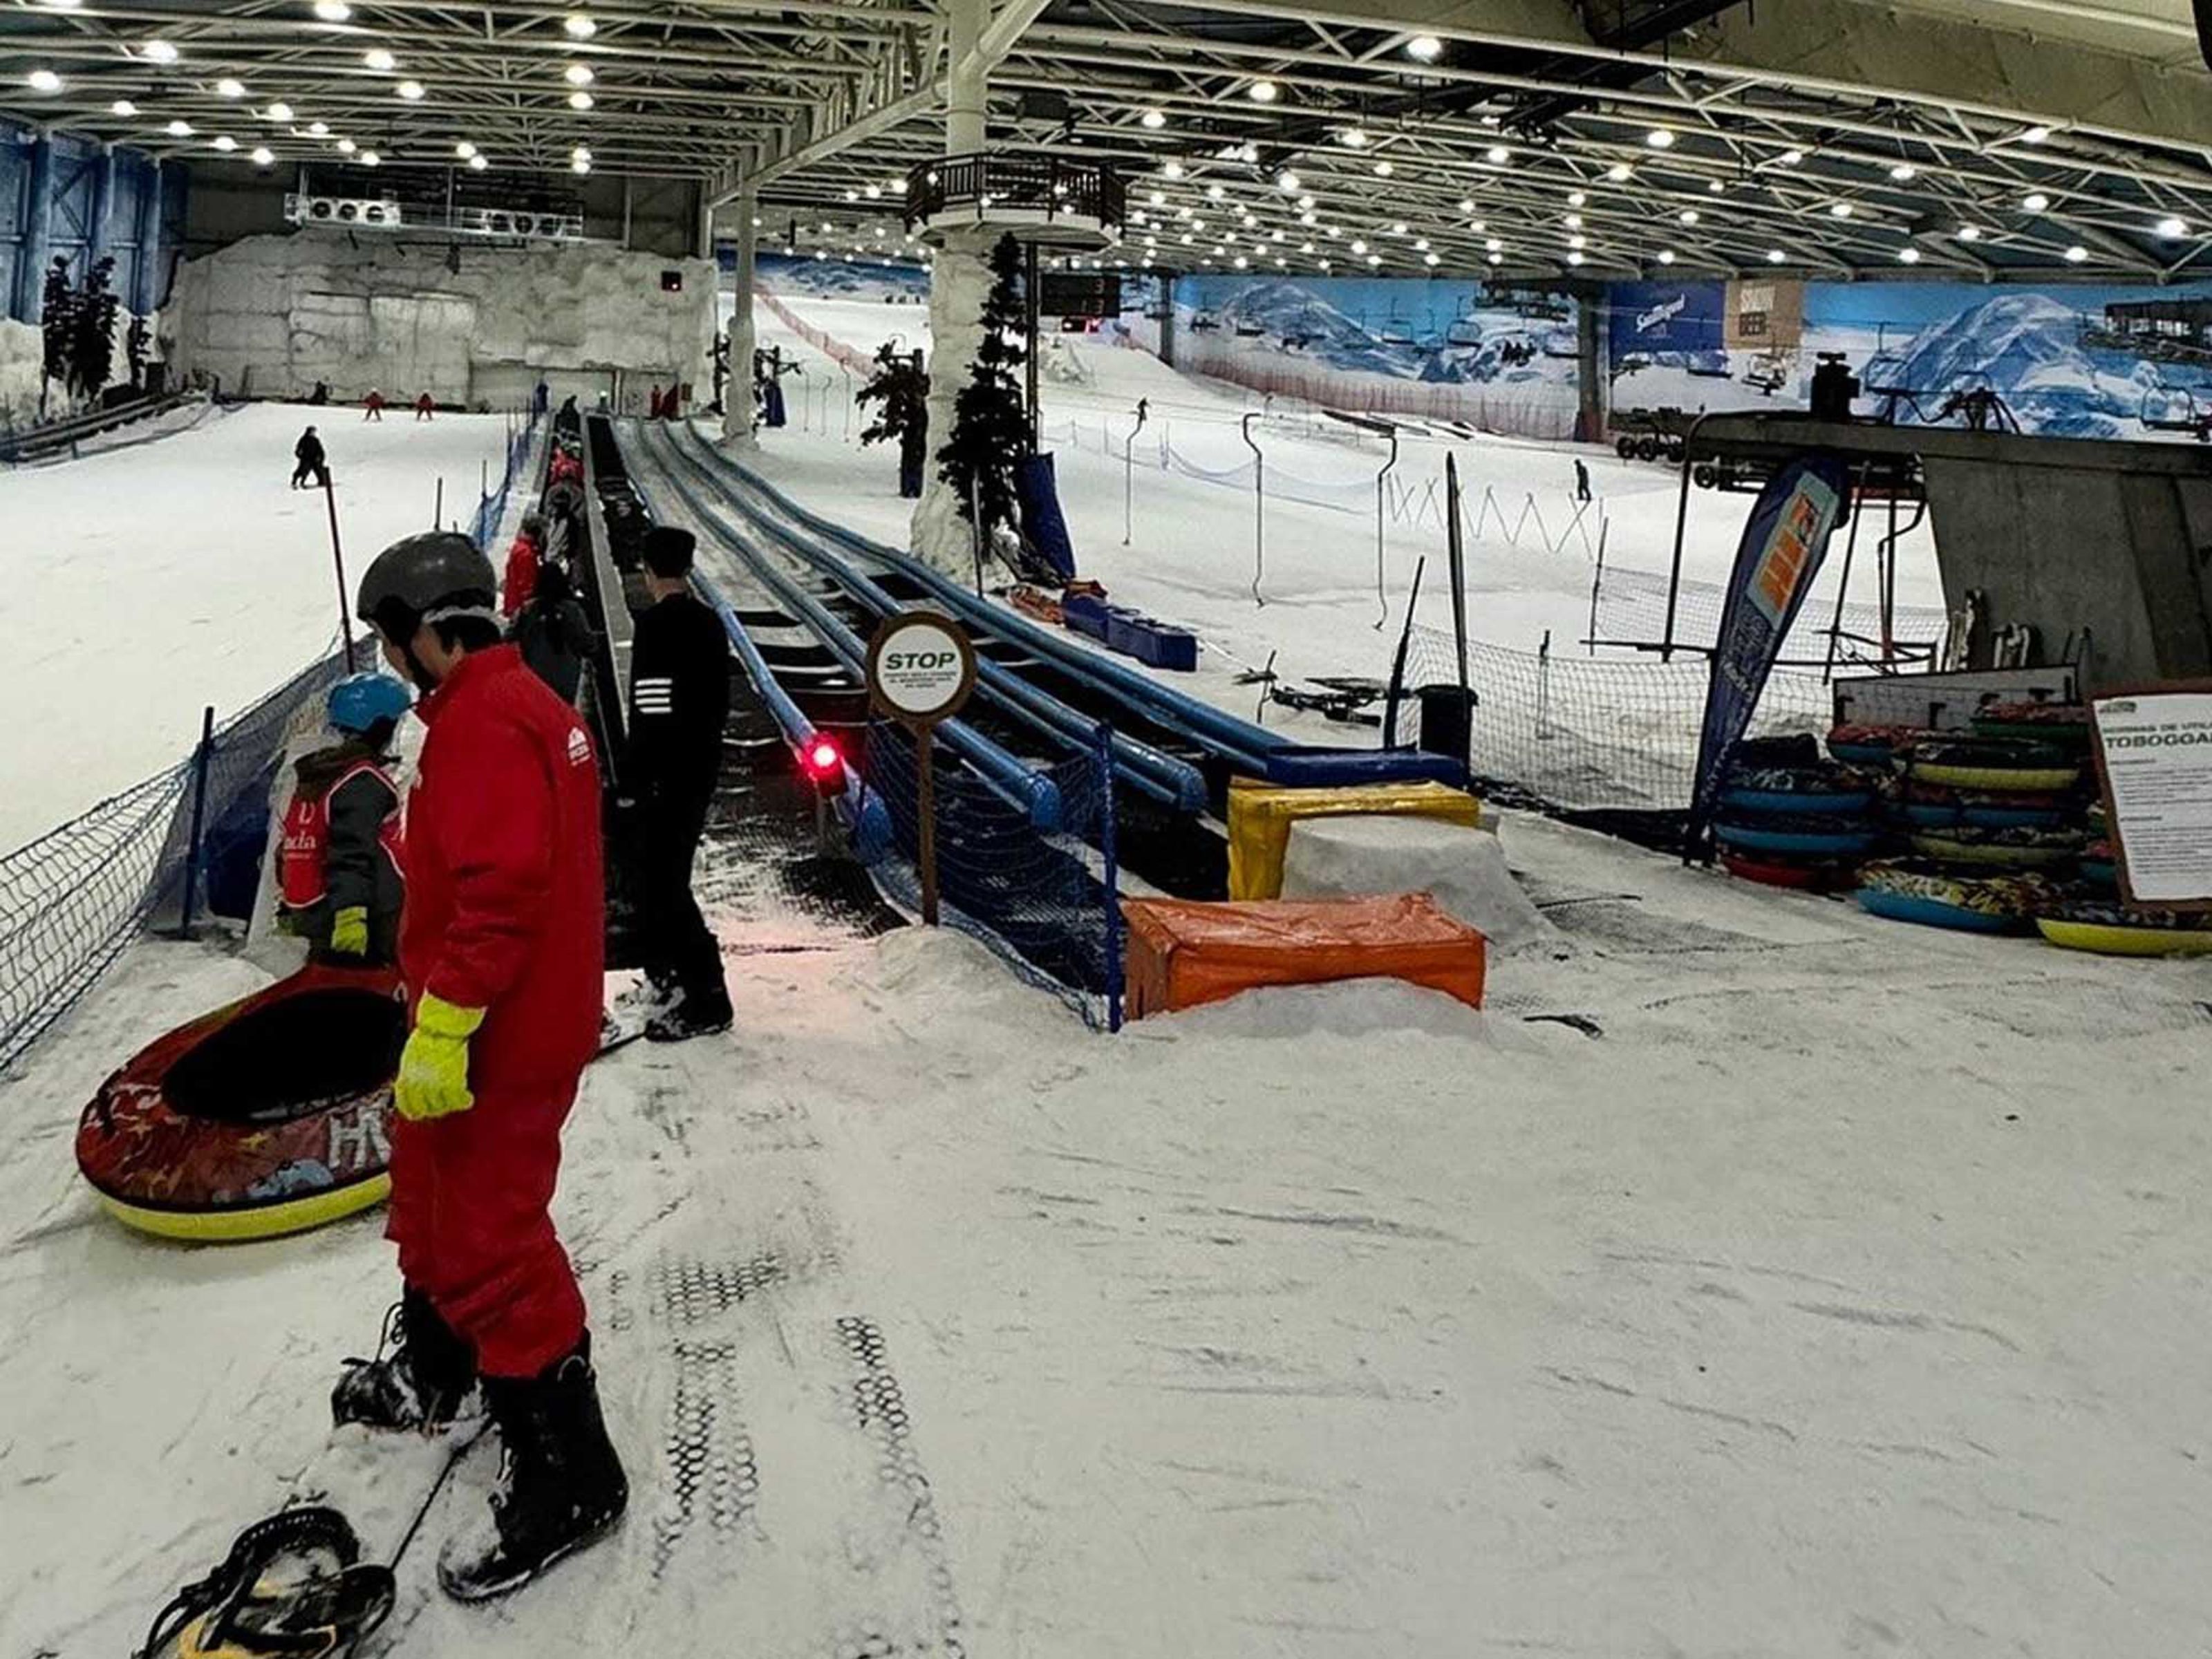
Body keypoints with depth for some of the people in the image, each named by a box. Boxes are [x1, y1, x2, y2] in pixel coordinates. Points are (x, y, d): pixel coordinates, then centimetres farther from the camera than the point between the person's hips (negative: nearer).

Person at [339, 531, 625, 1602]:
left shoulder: (484, 721, -21)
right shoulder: (521, 701, 12)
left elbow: (498, 890, -30)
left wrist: (442, 1027, -27)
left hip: (497, 1040, -11)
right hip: (531, 1017, 11)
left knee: (490, 1245, -4)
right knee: (435, 1192, 27)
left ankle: (567, 1479, 7)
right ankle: (430, 1373, 49)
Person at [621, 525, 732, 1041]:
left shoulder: (655, 625, -15)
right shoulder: (709, 623, 10)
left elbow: (651, 709, -19)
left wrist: (637, 778, -15)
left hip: (666, 772, -9)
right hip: (702, 766, 9)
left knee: (663, 882, -5)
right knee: (661, 873, 20)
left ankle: (707, 999, -6)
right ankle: (666, 979, 32)